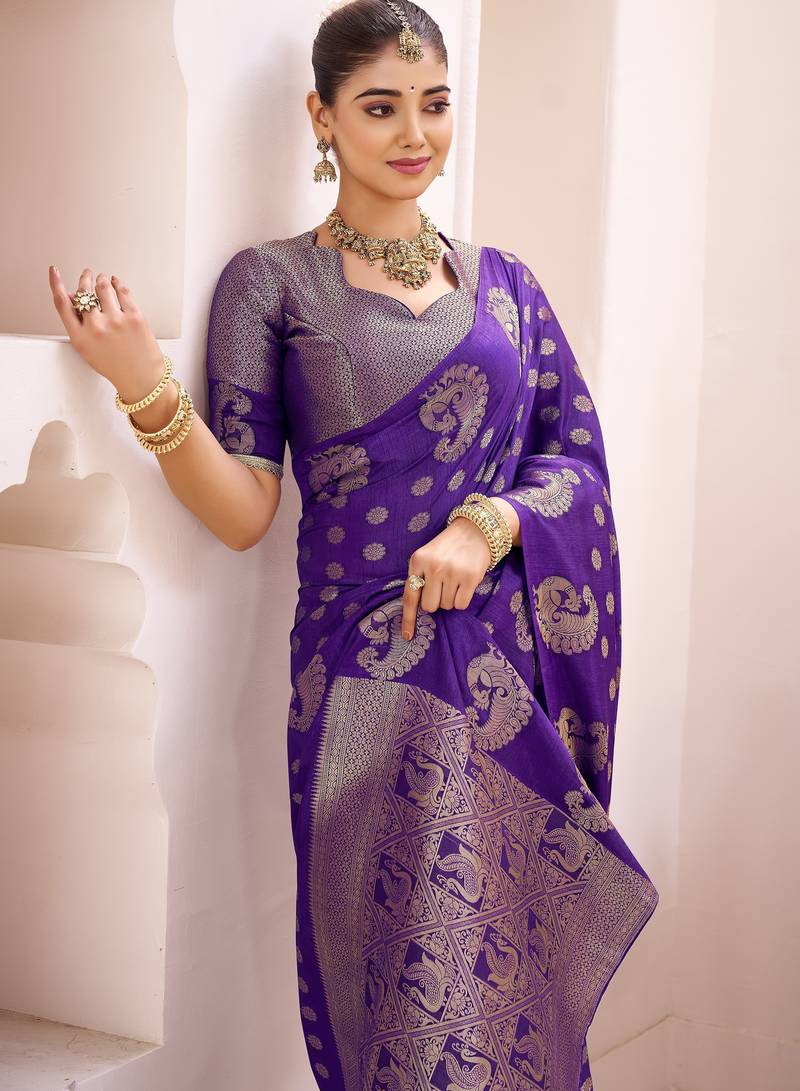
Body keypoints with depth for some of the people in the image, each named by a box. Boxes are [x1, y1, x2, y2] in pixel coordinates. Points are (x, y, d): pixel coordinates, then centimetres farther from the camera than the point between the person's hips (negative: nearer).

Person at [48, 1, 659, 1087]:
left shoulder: (501, 280, 12)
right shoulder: (272, 282, 2)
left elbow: (580, 458, 9)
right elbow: (243, 512, -4)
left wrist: (489, 522, -11)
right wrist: (146, 387, -19)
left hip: (517, 662, 3)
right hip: (370, 679, -3)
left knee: (515, 967, 9)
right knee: (412, 987, -1)